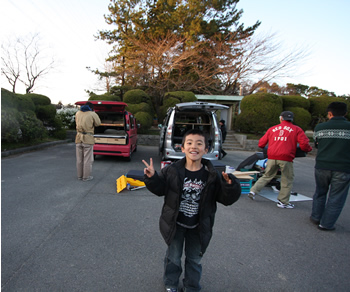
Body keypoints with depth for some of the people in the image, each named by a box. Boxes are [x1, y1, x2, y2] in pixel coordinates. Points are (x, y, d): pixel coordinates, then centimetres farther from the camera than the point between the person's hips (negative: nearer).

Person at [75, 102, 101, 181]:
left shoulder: (77, 113, 9)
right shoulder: (92, 114, -8)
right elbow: (98, 123, 3)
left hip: (78, 138, 5)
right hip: (88, 139, -5)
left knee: (79, 159, 14)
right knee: (87, 159, 4)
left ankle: (79, 176, 25)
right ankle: (86, 177, 11)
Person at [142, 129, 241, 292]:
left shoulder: (212, 175, -16)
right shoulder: (172, 170, -15)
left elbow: (226, 199, -13)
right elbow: (160, 189, -3)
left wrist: (230, 186, -32)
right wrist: (152, 178, -21)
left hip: (198, 227, 1)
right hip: (175, 224, 0)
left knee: (195, 259, 23)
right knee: (173, 257, 22)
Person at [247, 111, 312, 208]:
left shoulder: (272, 129, 15)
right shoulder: (297, 130, 7)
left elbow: (261, 144, 14)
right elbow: (304, 145, -4)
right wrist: (309, 149, 18)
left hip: (272, 157, 3)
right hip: (286, 159, -3)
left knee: (266, 176, 19)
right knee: (287, 180, 12)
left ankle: (253, 191, 15)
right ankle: (283, 202, 17)